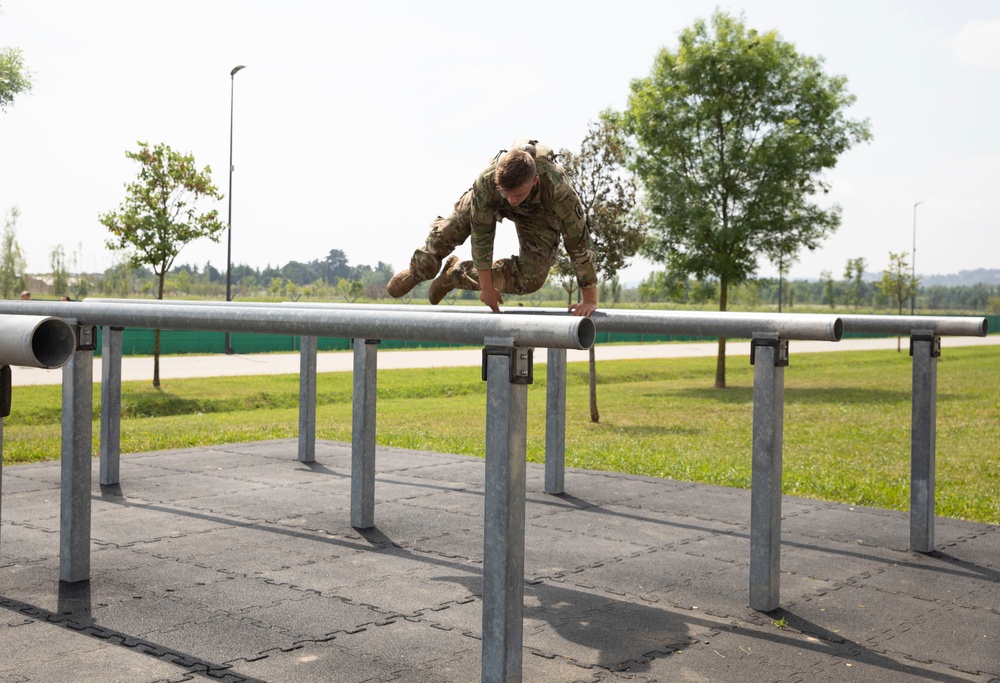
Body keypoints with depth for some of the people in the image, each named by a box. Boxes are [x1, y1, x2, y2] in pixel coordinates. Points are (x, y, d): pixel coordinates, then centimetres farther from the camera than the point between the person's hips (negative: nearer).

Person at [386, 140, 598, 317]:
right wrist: (487, 288, -24)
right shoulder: (486, 181, -43)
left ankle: (457, 273, 6)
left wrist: (590, 300, -35)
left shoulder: (558, 188, -48)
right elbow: (481, 235, -31)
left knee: (532, 277, -15)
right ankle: (419, 271, 39)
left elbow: (578, 241, -39)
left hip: (539, 212, -1)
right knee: (449, 229, 4)